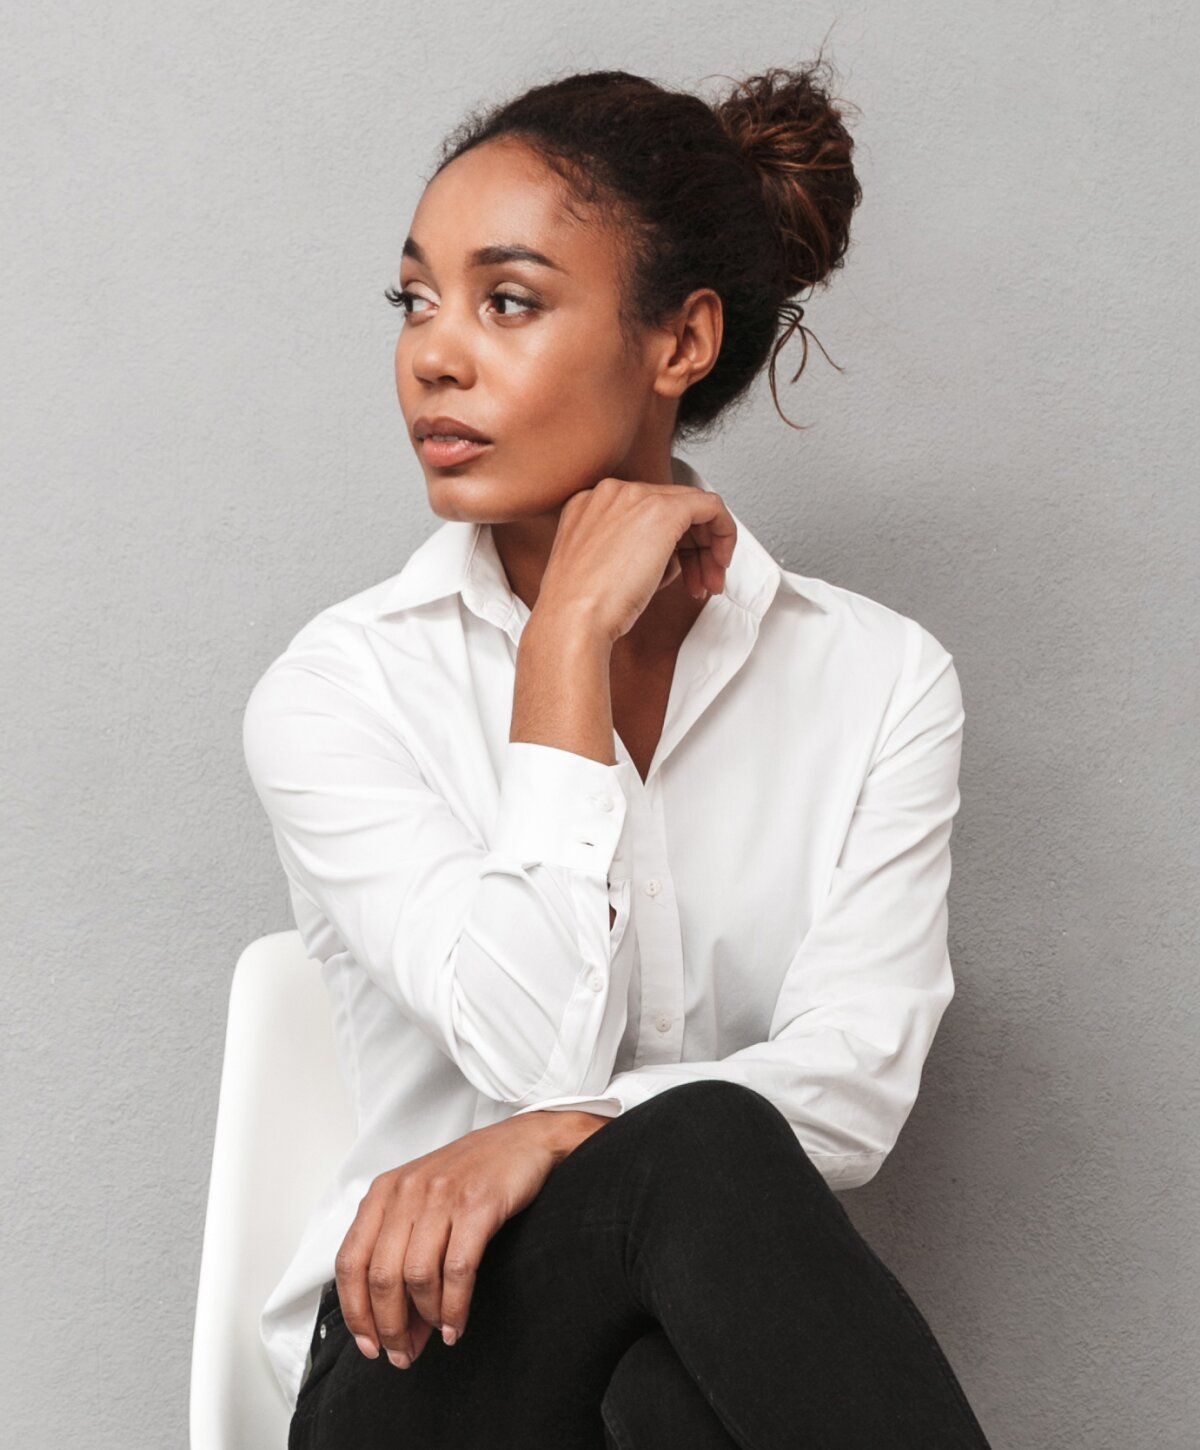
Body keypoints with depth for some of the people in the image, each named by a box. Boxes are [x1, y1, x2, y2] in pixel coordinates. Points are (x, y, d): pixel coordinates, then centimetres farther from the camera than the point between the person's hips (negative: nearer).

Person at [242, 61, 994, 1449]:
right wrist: (575, 636, -13)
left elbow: (855, 1084, -8)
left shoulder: (880, 679, 3)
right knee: (701, 1153, -33)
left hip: (718, 1331, 1)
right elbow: (536, 1047, -16)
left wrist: (559, 1134, -26)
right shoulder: (340, 689, -3)